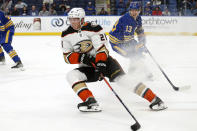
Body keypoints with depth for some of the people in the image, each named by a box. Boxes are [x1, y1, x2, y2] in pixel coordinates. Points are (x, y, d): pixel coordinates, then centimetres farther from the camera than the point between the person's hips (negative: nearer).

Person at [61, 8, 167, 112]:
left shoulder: (93, 28, -16)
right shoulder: (66, 35, -2)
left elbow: (102, 50, -20)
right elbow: (67, 57, -3)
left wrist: (101, 65, -31)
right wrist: (82, 58, -20)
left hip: (104, 61, -4)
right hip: (87, 67, 4)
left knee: (122, 79, -21)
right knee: (72, 76, -23)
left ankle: (154, 99, -18)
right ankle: (90, 102, -29)